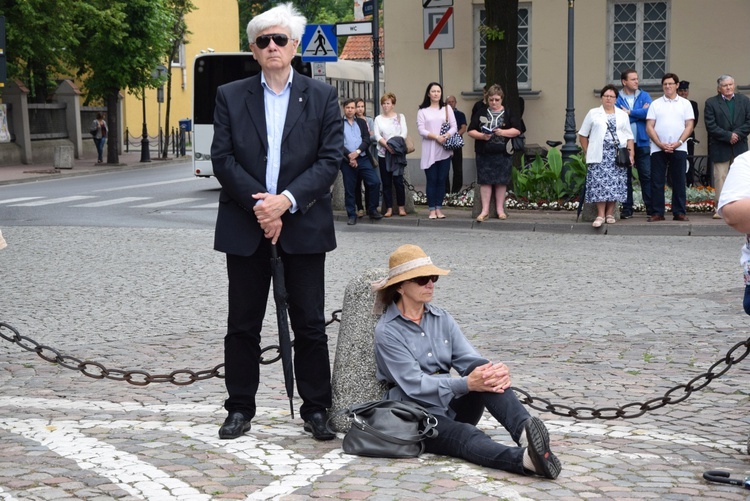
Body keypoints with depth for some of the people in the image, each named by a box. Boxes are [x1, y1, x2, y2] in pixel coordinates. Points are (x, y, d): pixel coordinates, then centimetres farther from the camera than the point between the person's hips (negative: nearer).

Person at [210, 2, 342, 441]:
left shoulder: (322, 96, 4)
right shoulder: (230, 96, 6)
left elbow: (331, 158, -4)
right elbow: (222, 159, -2)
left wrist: (287, 200, -15)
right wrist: (260, 205, -13)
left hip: (303, 225, -1)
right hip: (245, 226, 1)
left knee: (310, 323, 4)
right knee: (243, 323, 7)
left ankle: (316, 410, 14)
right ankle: (240, 409, 18)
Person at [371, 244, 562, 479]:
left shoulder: (442, 319, 10)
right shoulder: (387, 331, -8)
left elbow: (469, 359, -2)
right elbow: (414, 384, -18)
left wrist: (497, 373, -26)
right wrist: (466, 384, -32)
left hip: (452, 407, 6)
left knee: (481, 367, -24)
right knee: (466, 436, -36)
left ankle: (525, 429, -45)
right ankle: (526, 458, -64)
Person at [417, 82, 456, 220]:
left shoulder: (447, 109, 11)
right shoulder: (423, 111, 5)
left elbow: (454, 126, 4)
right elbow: (421, 130, -5)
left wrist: (446, 136, -15)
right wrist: (436, 137, -17)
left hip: (445, 150, 2)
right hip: (429, 151, -2)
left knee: (441, 180, 4)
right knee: (431, 180, -1)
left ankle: (439, 208, 10)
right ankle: (432, 209, 2)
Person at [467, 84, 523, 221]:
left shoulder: (509, 113, 4)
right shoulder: (480, 113, 7)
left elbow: (517, 130, -2)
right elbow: (471, 131, 5)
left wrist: (503, 132, -17)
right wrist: (482, 136, -14)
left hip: (503, 154, -1)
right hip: (484, 154, 1)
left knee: (501, 182, 3)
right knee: (485, 181, 0)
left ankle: (500, 210, 13)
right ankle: (485, 210, 4)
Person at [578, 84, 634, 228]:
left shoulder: (623, 115, 16)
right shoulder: (593, 113, 11)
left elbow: (629, 137, 11)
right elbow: (582, 135, 13)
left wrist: (631, 154, 0)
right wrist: (587, 152, 4)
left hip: (618, 155, 2)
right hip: (599, 155, -2)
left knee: (615, 183, -3)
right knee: (599, 183, -11)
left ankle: (610, 213, 5)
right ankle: (600, 215, -11)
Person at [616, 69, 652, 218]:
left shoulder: (644, 96, 8)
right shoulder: (617, 98, 4)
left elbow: (650, 112, -9)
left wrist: (630, 113, -6)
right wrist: (640, 112, -7)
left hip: (642, 143, 1)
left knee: (646, 175, -2)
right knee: (625, 176, 4)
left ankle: (651, 208, 1)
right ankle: (627, 209, 11)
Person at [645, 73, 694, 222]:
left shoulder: (685, 103, 9)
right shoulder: (655, 104, 10)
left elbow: (689, 126, 3)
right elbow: (649, 127, 3)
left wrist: (678, 143, -10)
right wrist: (661, 144, -9)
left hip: (679, 148, 0)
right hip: (658, 149, 0)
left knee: (679, 182, 1)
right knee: (657, 182, -1)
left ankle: (679, 212, 5)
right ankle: (657, 212, 3)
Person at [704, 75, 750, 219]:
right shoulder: (711, 103, 0)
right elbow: (711, 126, -8)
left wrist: (737, 134, -12)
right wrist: (728, 136, -14)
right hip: (720, 148, -2)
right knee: (720, 178, -2)